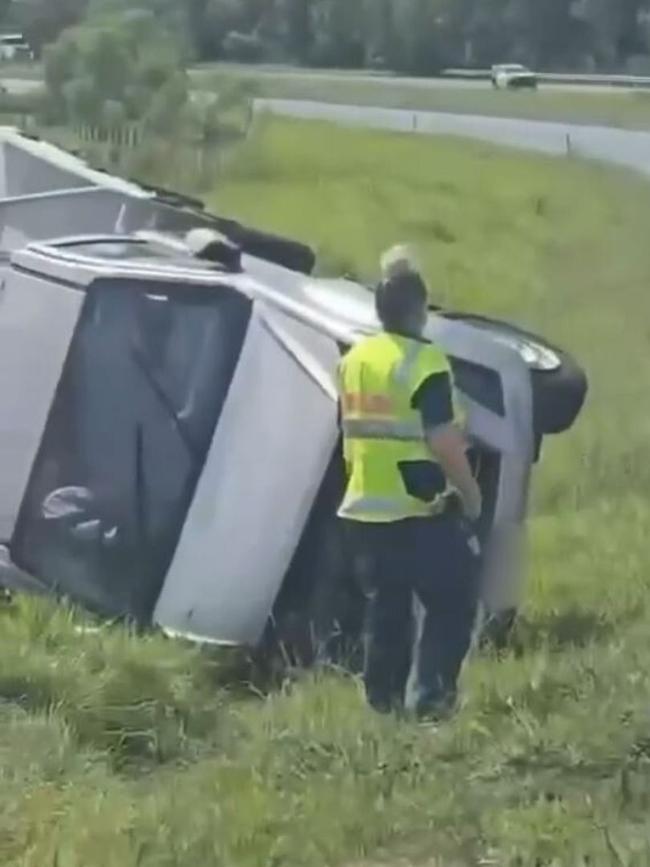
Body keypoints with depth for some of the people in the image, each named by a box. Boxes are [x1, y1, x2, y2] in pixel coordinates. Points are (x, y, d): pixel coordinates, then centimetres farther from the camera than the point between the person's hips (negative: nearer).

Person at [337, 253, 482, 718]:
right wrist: (470, 492, -8)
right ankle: (432, 696, -5)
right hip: (420, 509, -7)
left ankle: (383, 697, 14)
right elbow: (443, 440, -20)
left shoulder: (354, 359, 8)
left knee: (385, 606, 14)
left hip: (365, 507, 7)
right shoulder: (425, 362, -16)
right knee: (451, 602, 3)